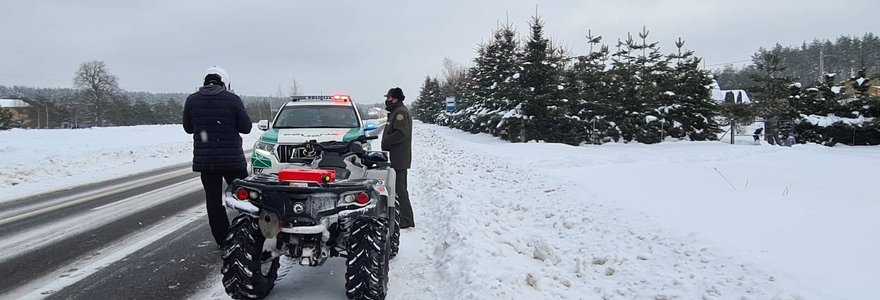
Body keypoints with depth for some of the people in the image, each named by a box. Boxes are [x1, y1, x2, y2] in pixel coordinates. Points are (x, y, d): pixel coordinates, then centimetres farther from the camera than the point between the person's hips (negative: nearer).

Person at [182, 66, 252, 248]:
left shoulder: (192, 100, 0)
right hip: (232, 158, -2)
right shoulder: (232, 99, -9)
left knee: (213, 200, 9)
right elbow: (246, 127, -6)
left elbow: (188, 128, 9)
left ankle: (223, 240, 12)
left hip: (204, 159, 2)